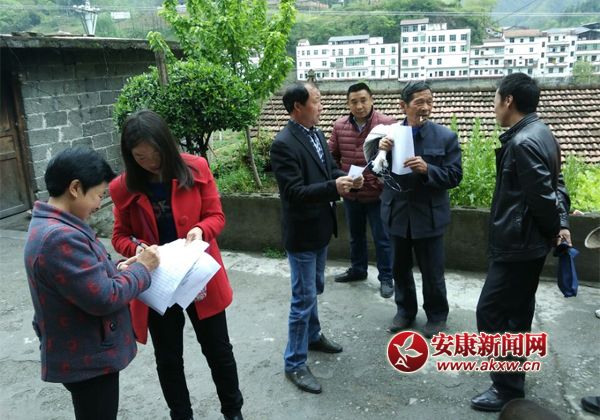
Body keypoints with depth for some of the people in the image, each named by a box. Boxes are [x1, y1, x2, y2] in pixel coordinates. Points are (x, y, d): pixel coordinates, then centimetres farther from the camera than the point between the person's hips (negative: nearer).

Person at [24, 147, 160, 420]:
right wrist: (142, 268, -15)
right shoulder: (60, 237, -30)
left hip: (82, 353, 10)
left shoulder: (51, 226, 4)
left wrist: (116, 270, -2)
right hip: (87, 360, -10)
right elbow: (104, 299, -29)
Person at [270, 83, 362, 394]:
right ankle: (294, 363, 16)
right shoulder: (283, 144, -22)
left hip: (320, 227, 9)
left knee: (314, 289, 24)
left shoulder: (316, 134, 5)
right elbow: (294, 192, -27)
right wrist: (334, 187, -34)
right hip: (302, 232, -8)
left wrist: (347, 179, -8)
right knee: (304, 297, 1)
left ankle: (313, 336, 44)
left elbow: (329, 170, 12)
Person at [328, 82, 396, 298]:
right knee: (355, 235, 22)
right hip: (350, 194, 5)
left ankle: (386, 278, 23)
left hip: (377, 193, -4)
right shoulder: (339, 126, 0)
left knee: (382, 238, 7)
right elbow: (332, 156, 9)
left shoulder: (387, 124, -13)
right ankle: (357, 269, 41)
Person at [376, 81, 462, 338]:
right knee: (400, 268, 17)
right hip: (397, 213, 3)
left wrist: (427, 169, -26)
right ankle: (405, 310, 38)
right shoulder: (390, 133, -2)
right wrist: (381, 151, -18)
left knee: (432, 272, 10)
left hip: (428, 215, -2)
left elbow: (454, 176, -9)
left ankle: (437, 315, 33)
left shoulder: (445, 136, -8)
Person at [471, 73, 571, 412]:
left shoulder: (522, 142, -23)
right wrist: (562, 224, 5)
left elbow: (544, 195, -23)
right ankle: (514, 373, 38)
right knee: (516, 310, 22)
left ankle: (508, 388, 10)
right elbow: (555, 184, 13)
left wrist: (554, 229, -6)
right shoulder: (541, 133, 10)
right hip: (528, 241, 11)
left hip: (517, 243, -11)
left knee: (492, 312, -2)